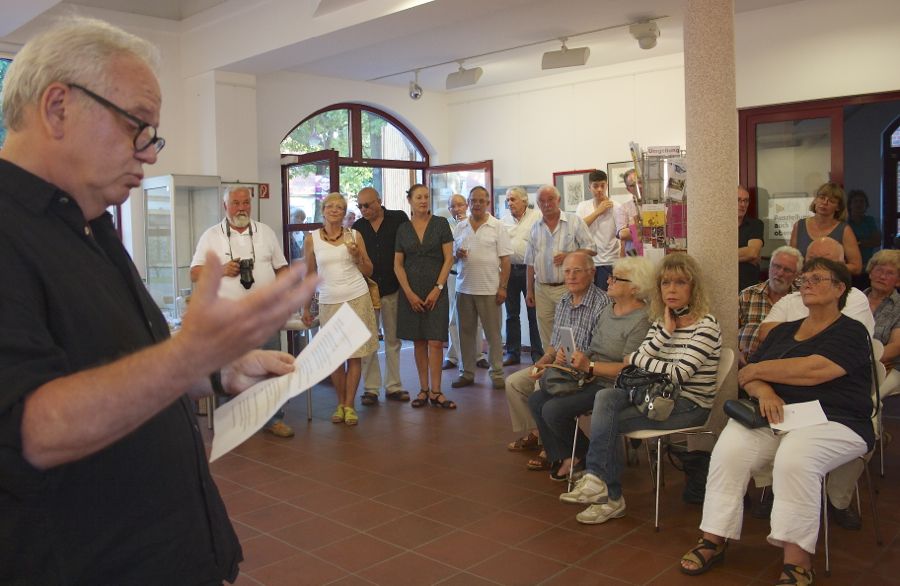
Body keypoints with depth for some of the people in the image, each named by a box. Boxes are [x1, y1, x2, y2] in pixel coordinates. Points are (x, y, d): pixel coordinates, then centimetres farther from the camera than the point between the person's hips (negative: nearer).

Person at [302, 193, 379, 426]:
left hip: (357, 299, 0)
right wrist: (306, 307, 11)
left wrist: (357, 256, -10)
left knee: (355, 355, 0)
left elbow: (368, 271, 9)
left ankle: (350, 405, 9)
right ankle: (340, 404, 18)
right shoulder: (312, 238, 3)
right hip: (329, 302, 0)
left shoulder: (354, 236, 4)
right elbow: (310, 275, 10)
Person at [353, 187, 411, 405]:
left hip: (392, 290, -1)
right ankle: (370, 388, 10)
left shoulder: (399, 219, -2)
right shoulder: (358, 227, 5)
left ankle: (393, 386, 18)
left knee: (393, 339, 9)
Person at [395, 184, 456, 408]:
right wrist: (409, 293, -5)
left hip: (436, 291, -2)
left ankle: (435, 391, 1)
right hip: (411, 292, 2)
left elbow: (448, 259, -2)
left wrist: (437, 289, -9)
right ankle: (423, 389, 14)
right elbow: (398, 265, 6)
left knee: (435, 341, -6)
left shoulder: (441, 224, 2)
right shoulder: (403, 230, 7)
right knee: (418, 341, 5)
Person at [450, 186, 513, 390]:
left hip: (489, 289, -3)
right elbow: (451, 256, 16)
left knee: (493, 333, 3)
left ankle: (496, 373, 13)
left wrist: (502, 287, -9)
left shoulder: (497, 227, -1)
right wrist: (457, 255, -8)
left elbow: (505, 260, -3)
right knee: (466, 332, 9)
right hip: (464, 288, 4)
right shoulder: (460, 227, 9)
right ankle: (467, 373, 19)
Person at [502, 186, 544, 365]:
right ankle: (512, 353, 19)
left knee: (534, 314, 1)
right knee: (512, 314, 10)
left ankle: (538, 354, 11)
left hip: (530, 269, -4)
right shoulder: (505, 221, 11)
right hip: (510, 269, 4)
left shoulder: (537, 217, -2)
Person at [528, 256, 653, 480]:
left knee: (554, 410, -21)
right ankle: (563, 457, 3)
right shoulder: (607, 310, 14)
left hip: (611, 385, -10)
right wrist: (567, 354, 0)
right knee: (536, 400, -3)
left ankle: (584, 459, 4)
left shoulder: (641, 321, -16)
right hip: (587, 379, 10)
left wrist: (589, 366, -24)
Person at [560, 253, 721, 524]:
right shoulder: (659, 322, 13)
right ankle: (598, 481, -26)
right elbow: (638, 358, -1)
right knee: (605, 396, -21)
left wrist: (635, 360, -5)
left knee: (609, 421, -19)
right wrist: (666, 331, -12)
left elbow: (678, 374, -18)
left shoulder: (706, 326, -10)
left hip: (689, 405, -7)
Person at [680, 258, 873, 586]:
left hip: (832, 422, -4)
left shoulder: (851, 332, 3)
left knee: (794, 457, -37)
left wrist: (756, 371, -2)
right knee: (729, 448, -25)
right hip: (777, 416, 5)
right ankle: (714, 540, -17)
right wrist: (763, 390, -11)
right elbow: (748, 376, 14)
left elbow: (813, 370, -15)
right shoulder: (783, 331, 22)